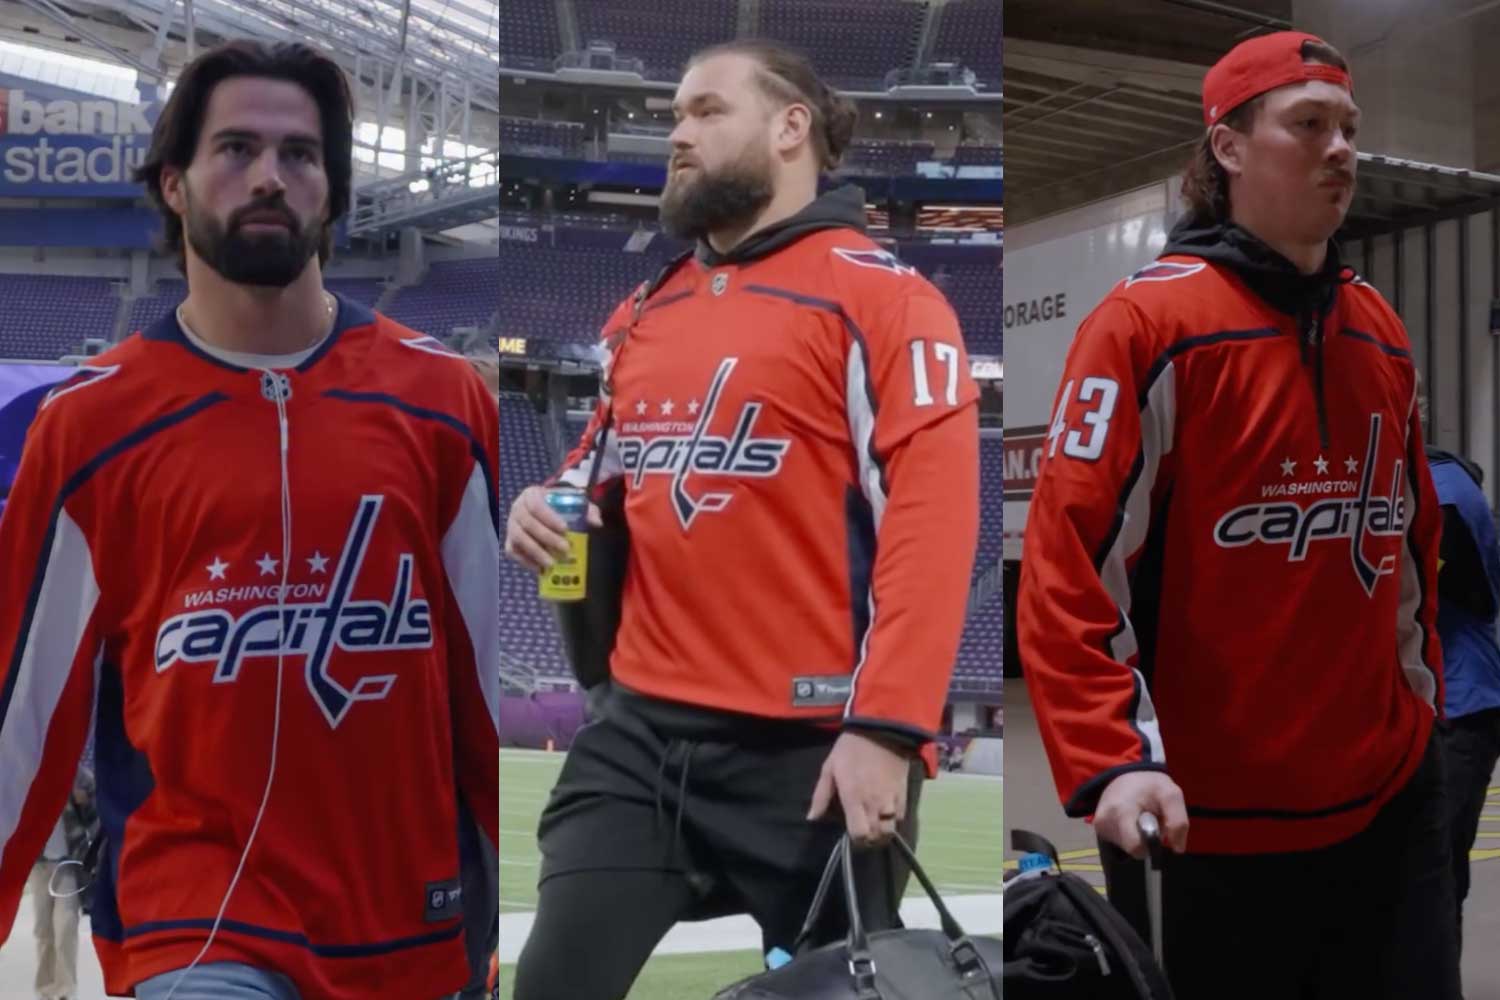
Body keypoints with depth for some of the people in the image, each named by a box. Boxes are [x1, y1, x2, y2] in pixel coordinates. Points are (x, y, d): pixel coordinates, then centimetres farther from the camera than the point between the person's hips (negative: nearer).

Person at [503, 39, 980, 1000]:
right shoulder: (642, 315, 16)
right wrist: (551, 505, 5)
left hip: (812, 747, -5)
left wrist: (887, 728, -22)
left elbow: (933, 515, -14)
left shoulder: (881, 295, -5)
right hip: (638, 733, 6)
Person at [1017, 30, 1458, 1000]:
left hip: (1388, 803, 6)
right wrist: (1115, 761, -23)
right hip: (1206, 823, -5)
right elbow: (1069, 562, -15)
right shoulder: (1149, 322, -9)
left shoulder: (1381, 333, 11)